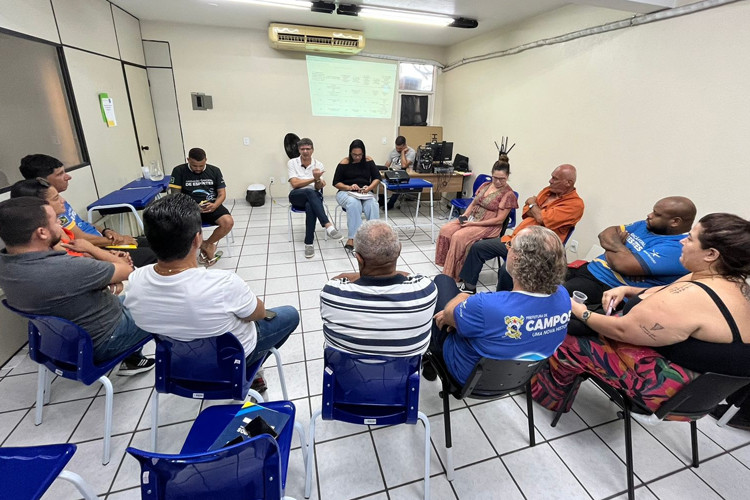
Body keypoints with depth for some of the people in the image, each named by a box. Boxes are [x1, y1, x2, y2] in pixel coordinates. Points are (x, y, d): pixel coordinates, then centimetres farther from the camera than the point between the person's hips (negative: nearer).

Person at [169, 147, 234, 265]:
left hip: (211, 206, 1)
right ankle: (208, 247, -5)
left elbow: (222, 194, 5)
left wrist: (215, 205, -17)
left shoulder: (214, 170, 7)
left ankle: (206, 245, -1)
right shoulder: (179, 171, 2)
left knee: (228, 222, -28)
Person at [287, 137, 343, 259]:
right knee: (310, 192, -38)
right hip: (296, 196, -1)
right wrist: (313, 179, -9)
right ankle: (328, 226, -51)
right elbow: (294, 184, -6)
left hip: (313, 197, 1)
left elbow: (318, 188, -1)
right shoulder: (292, 163, 6)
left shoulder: (318, 165, 8)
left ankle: (309, 243, -36)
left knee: (310, 207, -38)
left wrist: (317, 180, -25)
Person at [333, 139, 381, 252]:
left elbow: (377, 178, 6)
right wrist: (349, 187, -18)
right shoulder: (344, 163, 1)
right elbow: (336, 183, 1)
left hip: (365, 194, 2)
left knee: (373, 205, -32)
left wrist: (369, 188, -15)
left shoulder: (368, 161, 8)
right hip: (346, 192, -2)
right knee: (354, 203, -37)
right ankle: (353, 238, -39)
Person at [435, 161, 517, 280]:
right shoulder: (485, 185, 11)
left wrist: (474, 223, -18)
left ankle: (454, 275, -17)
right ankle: (446, 265, -6)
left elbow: (499, 220, -14)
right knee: (445, 230, -15)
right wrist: (464, 215, -4)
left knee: (458, 237, -29)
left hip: (489, 226, -7)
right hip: (471, 218, 7)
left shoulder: (508, 194, -10)